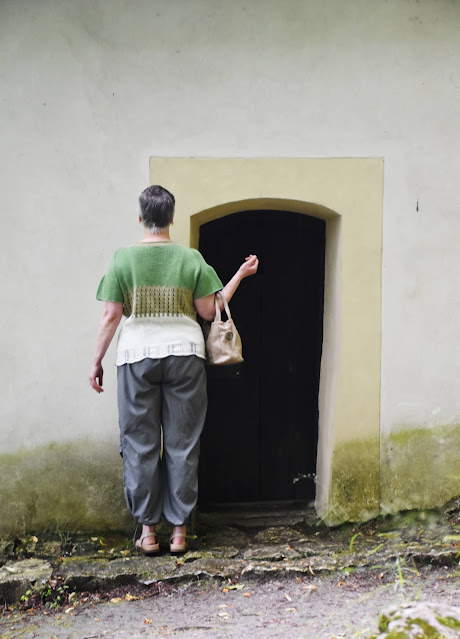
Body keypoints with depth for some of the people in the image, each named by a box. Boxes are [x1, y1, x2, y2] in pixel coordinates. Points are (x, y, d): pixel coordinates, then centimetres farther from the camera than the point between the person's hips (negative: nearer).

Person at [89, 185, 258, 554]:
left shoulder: (123, 258, -2)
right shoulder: (190, 258, -2)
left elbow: (111, 316, -3)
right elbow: (209, 311, 0)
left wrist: (97, 361, 6)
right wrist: (240, 275, 10)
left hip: (136, 356, 0)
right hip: (184, 354, 1)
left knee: (141, 444, 7)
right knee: (182, 444, 6)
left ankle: (148, 530, 11)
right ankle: (179, 530, 10)